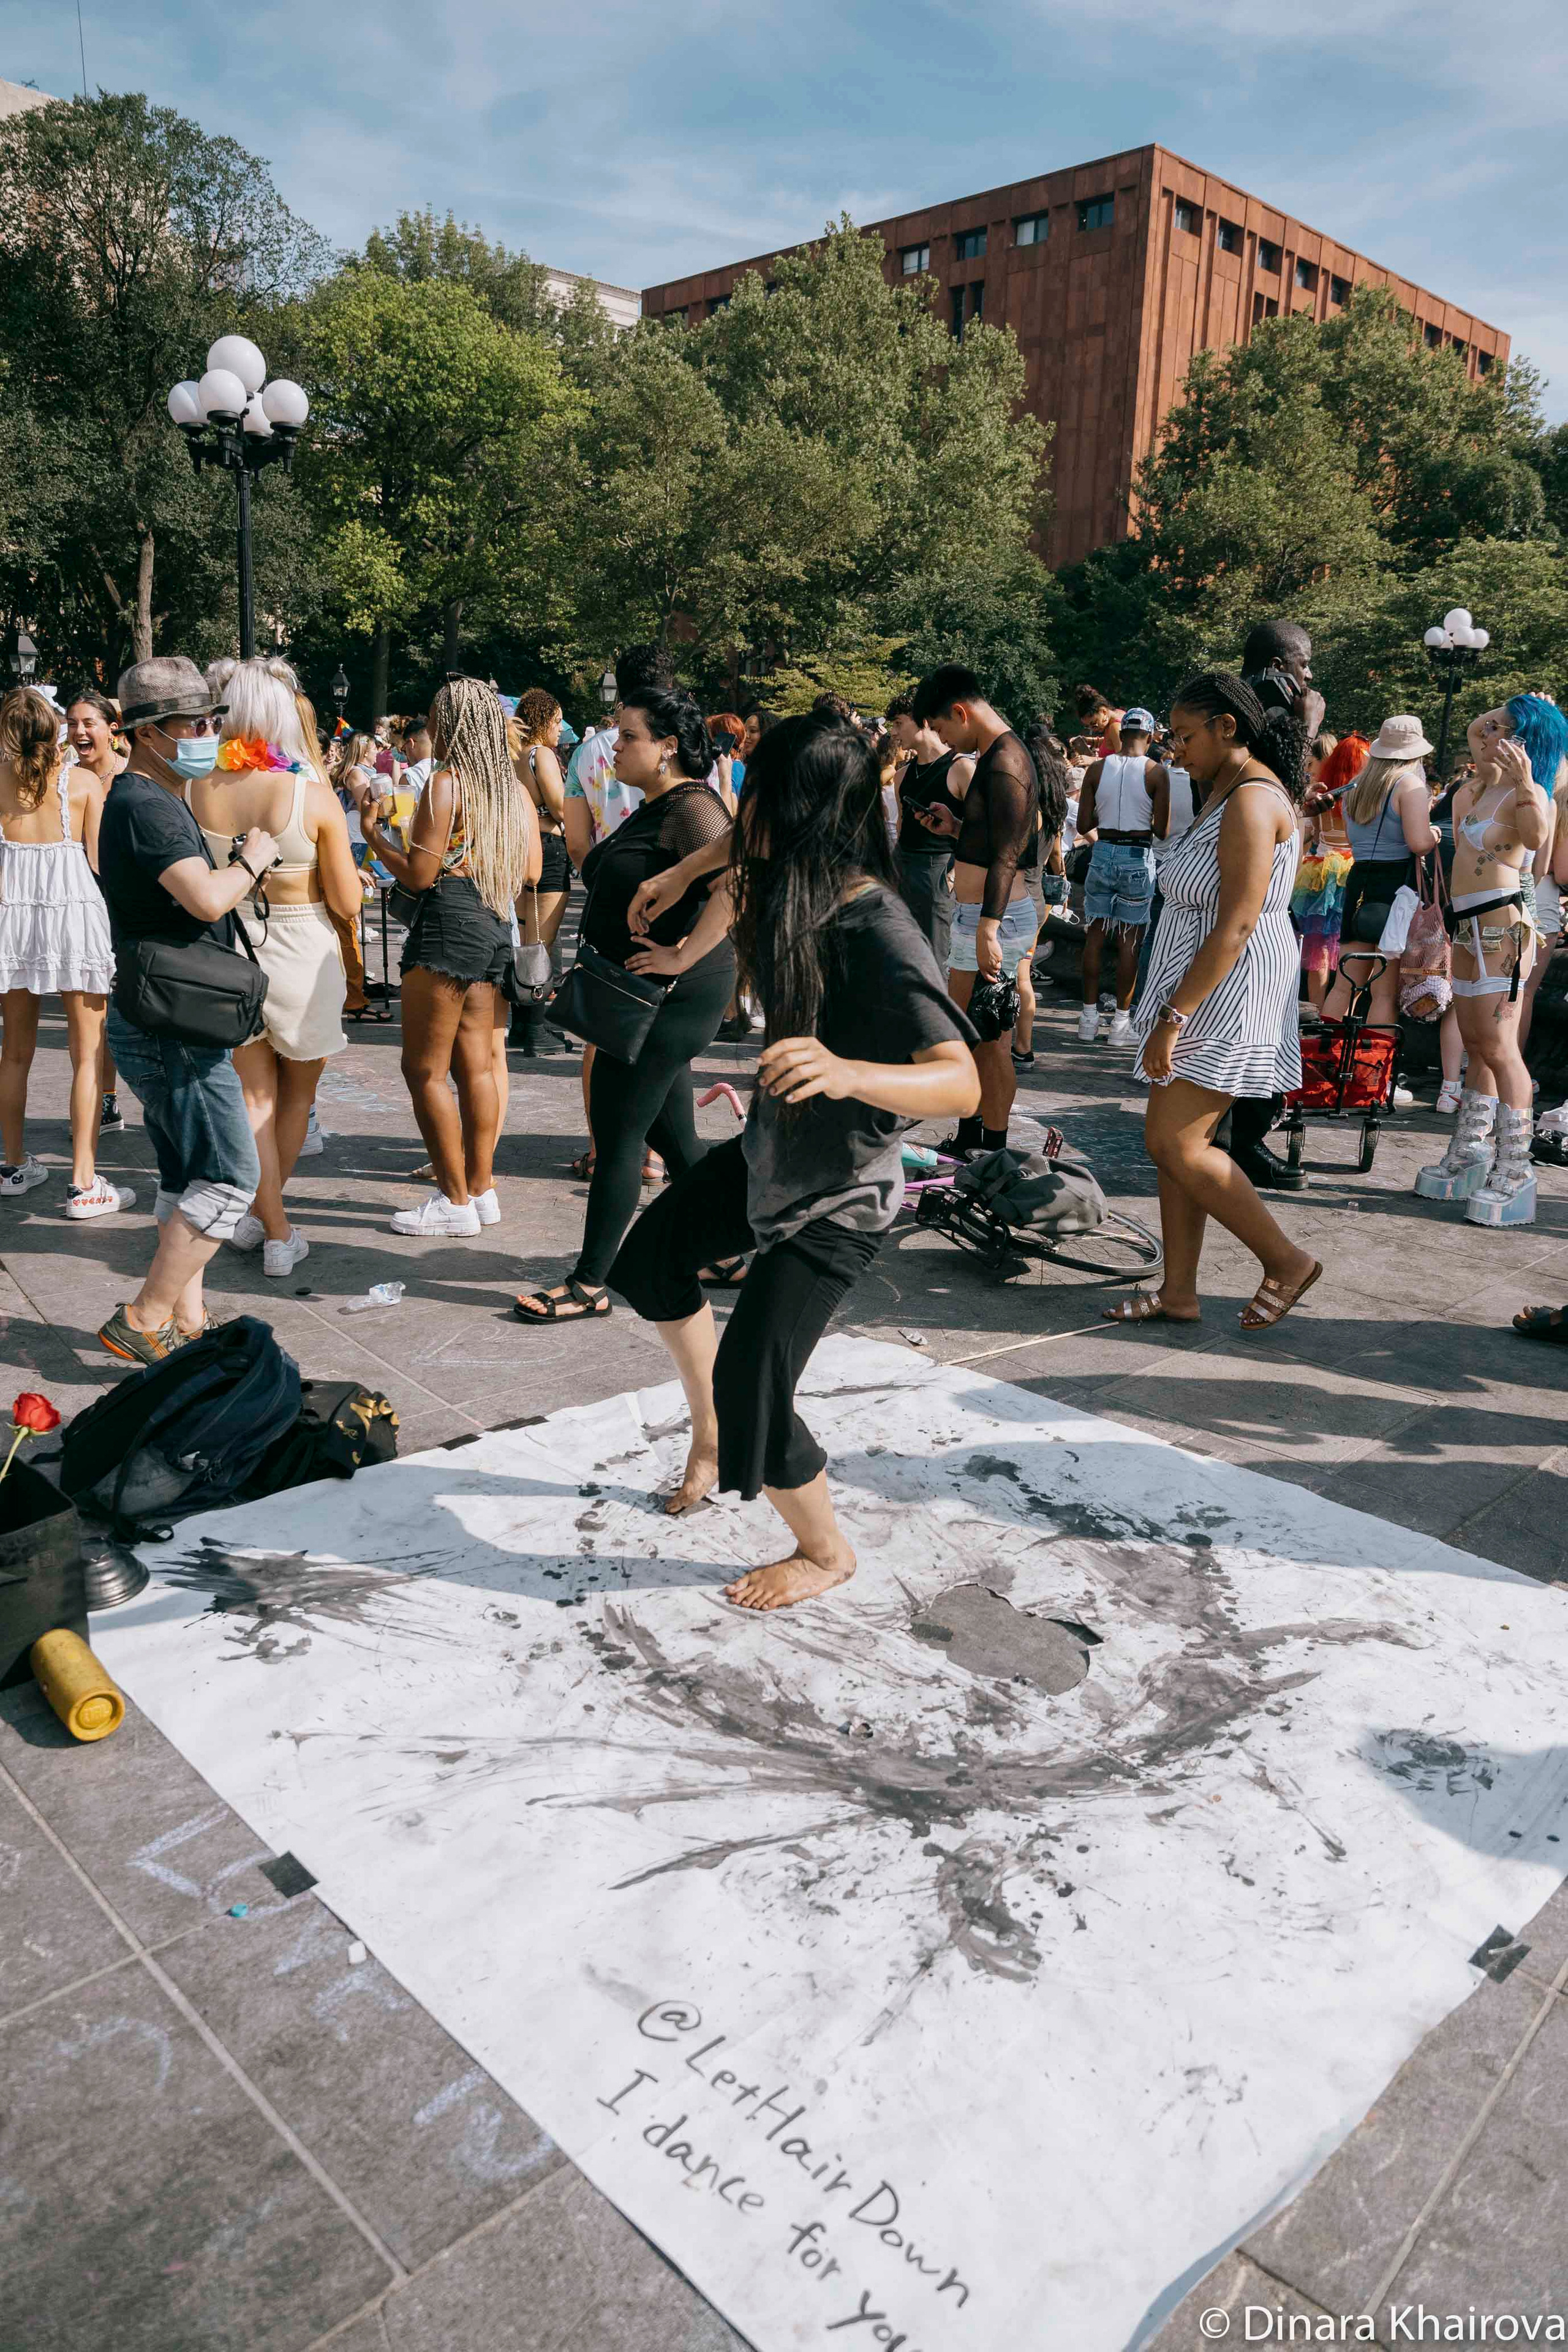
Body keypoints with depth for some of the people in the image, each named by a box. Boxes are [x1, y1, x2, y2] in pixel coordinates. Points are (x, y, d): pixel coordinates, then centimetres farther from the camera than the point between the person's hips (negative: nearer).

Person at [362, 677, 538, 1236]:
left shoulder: (445, 782, -10)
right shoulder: (515, 788, 12)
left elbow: (419, 875, -13)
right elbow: (531, 871, 15)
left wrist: (376, 835, 2)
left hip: (448, 924, -8)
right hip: (497, 929, 8)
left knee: (425, 1069, -1)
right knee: (476, 1065, 11)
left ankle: (455, 1201, 0)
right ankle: (480, 1189, 16)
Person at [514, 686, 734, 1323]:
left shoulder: (691, 806, -16)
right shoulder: (651, 807, 16)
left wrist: (683, 957, -27)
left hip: (673, 999, -10)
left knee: (616, 1134, -4)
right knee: (674, 1137, 15)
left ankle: (590, 1285, 5)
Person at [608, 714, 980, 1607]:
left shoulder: (880, 931, -30)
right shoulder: (794, 891, -4)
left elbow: (963, 1085, -38)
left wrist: (849, 1073, -53)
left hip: (838, 1198, -10)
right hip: (771, 1154, 10)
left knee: (751, 1386, -9)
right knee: (650, 1257, 26)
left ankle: (825, 1553, 19)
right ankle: (710, 1434, 45)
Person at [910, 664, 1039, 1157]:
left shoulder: (1004, 762, -17)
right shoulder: (994, 755, 15)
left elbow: (1006, 856, -24)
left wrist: (987, 930, -29)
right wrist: (958, 828, 11)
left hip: (997, 917, -11)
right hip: (975, 913, 11)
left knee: (991, 1042, -2)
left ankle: (993, 1153, 8)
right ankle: (968, 1139, 30)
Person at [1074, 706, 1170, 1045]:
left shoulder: (1098, 769, -1)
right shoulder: (1156, 773, -7)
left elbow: (1083, 826, -1)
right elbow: (1162, 831, -8)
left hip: (1103, 854, 2)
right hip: (1139, 858, -2)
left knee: (1095, 936, 10)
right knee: (1129, 941, 5)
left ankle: (1089, 1015, 11)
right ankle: (1121, 1018, 9)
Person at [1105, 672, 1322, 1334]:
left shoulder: (1251, 801, -16)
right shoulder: (1227, 790, 17)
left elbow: (1237, 925, -24)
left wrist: (1173, 1016, -25)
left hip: (1230, 991, -10)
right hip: (1206, 988, 10)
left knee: (1173, 1142, -11)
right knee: (1179, 1141, 8)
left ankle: (1286, 1260, 4)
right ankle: (1178, 1292, 14)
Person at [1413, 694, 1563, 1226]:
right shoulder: (1482, 785, 13)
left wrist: (1525, 783, -47)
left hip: (1501, 925, -9)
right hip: (1469, 926, 9)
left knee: (1498, 1048, -11)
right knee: (1476, 1046, 13)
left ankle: (1515, 1174, -7)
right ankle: (1469, 1156, 22)